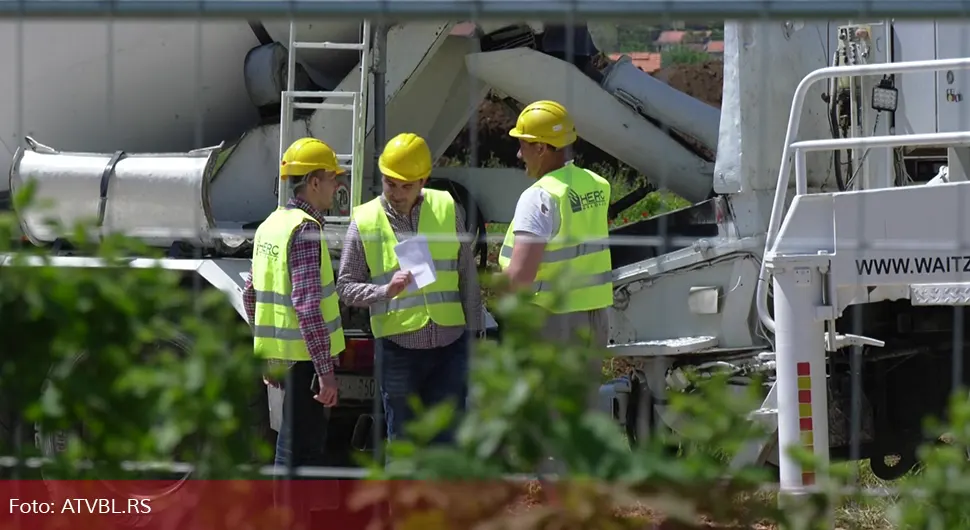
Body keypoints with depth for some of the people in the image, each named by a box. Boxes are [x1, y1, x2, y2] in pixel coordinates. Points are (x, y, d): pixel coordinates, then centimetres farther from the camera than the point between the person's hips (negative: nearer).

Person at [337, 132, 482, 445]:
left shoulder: (447, 210, 5)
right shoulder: (365, 222, 0)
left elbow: (467, 277, 10)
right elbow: (346, 287, 1)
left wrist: (473, 334, 8)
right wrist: (386, 291, -17)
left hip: (449, 344, 1)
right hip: (398, 346, -1)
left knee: (447, 441, 2)